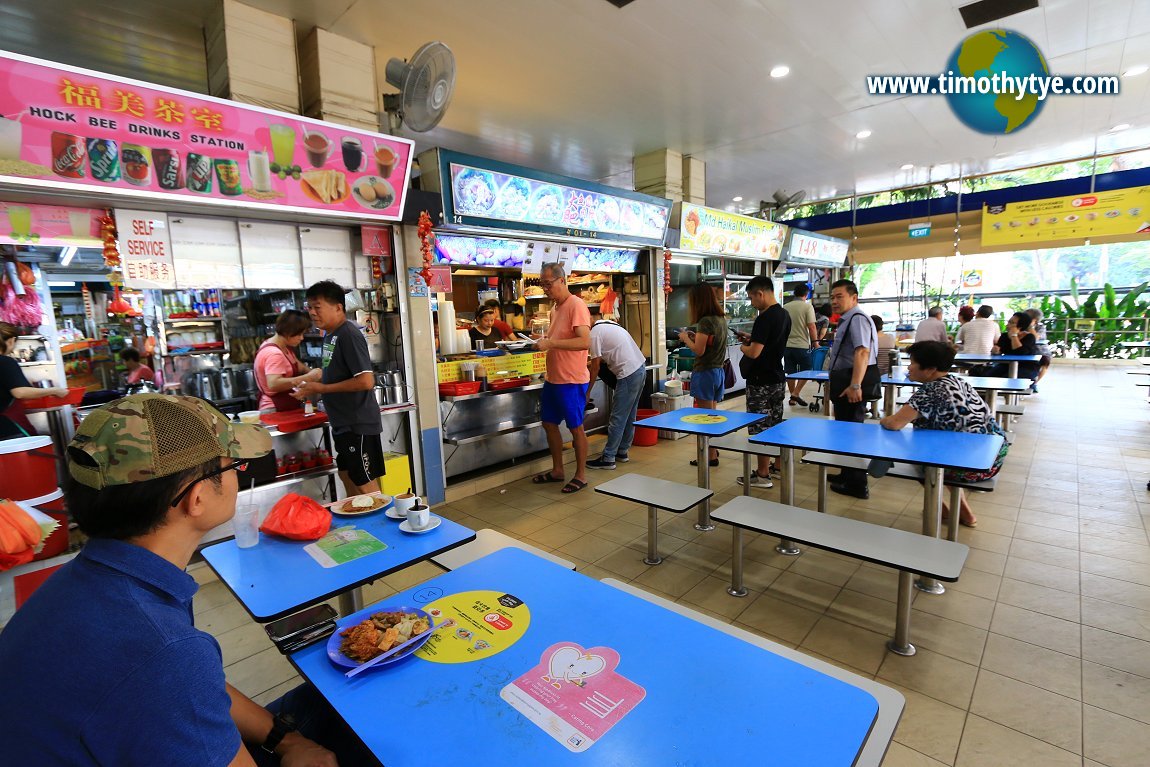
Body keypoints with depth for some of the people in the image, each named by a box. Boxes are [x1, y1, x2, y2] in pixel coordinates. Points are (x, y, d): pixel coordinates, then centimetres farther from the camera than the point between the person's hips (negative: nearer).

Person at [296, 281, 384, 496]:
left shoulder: (349, 335, -18)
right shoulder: (330, 335, 10)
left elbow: (366, 381, -26)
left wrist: (321, 389, -18)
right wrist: (312, 386, 5)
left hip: (358, 424, -10)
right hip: (343, 423, 10)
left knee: (366, 484, 0)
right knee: (347, 476, 21)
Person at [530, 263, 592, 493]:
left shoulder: (576, 305, -15)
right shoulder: (555, 307, 13)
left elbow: (585, 341, -25)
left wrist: (550, 343, -26)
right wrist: (543, 341, 5)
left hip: (571, 381, -9)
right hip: (553, 378, 9)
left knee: (575, 428, 3)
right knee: (549, 423, 16)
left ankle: (581, 475, 19)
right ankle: (557, 470, 31)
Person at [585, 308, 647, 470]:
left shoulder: (595, 333, -10)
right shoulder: (610, 324, 18)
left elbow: (596, 366, -9)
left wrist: (587, 391, 0)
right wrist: (594, 362, 24)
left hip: (629, 374, -10)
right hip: (641, 367, 10)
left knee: (617, 418, -4)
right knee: (629, 415, 16)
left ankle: (608, 458, 2)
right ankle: (622, 452, 26)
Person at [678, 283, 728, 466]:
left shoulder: (705, 321, -18)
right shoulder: (722, 319, 9)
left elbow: (699, 350, -19)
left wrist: (685, 338, -4)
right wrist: (695, 336, 12)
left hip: (705, 372, -9)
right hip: (718, 370, 9)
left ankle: (711, 456, 9)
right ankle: (713, 449, 32)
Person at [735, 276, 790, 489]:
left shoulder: (764, 319, -21)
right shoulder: (785, 314, 9)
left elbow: (754, 352, -24)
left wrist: (743, 347, -4)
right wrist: (751, 339, 14)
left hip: (761, 382, -9)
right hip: (778, 378, 9)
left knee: (760, 428, -1)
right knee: (776, 425, 18)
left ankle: (762, 475, 7)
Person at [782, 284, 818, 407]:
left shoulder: (785, 307, 6)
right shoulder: (807, 306, -7)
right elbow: (812, 326, -12)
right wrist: (815, 341, -2)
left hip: (787, 345, 5)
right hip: (802, 345, -4)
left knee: (790, 372, 10)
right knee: (806, 371, 10)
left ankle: (793, 398, 16)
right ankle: (796, 393, -2)